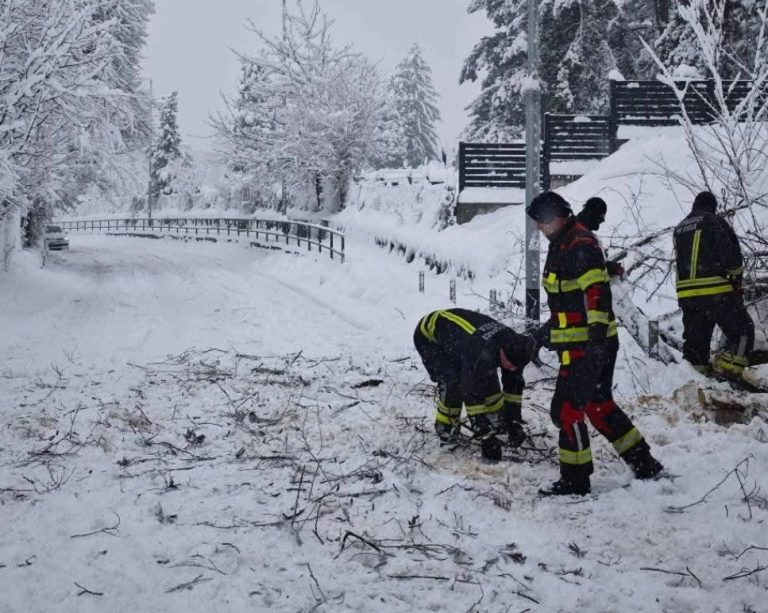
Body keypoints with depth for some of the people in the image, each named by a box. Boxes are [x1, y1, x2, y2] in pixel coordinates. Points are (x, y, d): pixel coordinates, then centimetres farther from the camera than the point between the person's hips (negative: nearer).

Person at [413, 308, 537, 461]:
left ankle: (497, 425, 8)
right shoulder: (480, 354, -43)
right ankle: (445, 431, -6)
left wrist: (515, 422, -9)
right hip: (428, 335, -7)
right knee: (453, 383, -24)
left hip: (456, 329, 7)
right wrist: (486, 437, -32)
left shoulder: (514, 346, -20)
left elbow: (514, 387, -7)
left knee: (488, 379, -5)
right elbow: (472, 397, -37)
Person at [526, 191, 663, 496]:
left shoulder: (580, 245, -16)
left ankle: (575, 479, 3)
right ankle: (644, 462, 25)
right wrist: (551, 326, 31)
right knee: (599, 405, 18)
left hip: (585, 346, -11)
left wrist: (597, 333, -31)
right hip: (584, 342, 11)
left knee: (567, 409, -5)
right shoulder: (562, 244, 16)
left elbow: (597, 291, -25)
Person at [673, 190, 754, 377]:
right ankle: (729, 371, -14)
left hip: (686, 293, 7)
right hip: (715, 291, -6)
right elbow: (731, 253, -8)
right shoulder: (714, 222, -3)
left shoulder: (679, 228, 18)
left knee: (695, 340, 12)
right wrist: (737, 277, 5)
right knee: (743, 331, 1)